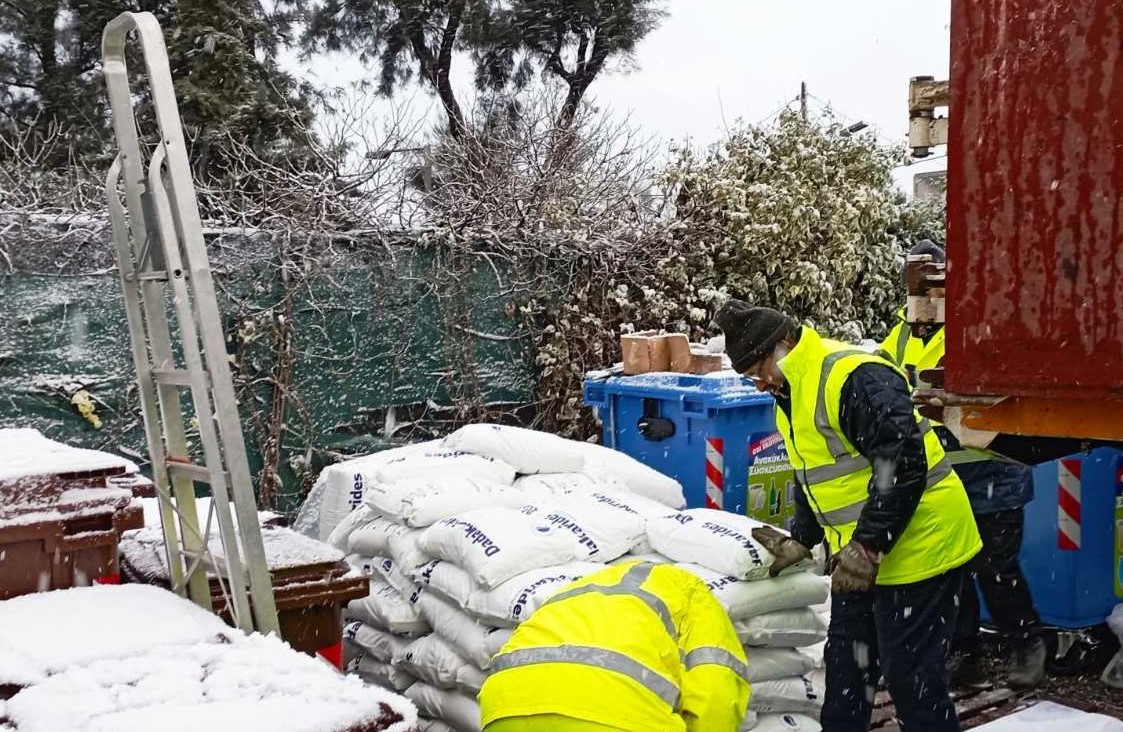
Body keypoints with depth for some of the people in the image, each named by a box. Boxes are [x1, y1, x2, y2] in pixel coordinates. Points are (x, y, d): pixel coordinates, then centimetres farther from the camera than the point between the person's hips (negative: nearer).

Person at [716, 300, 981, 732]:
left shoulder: (853, 377, -22)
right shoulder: (790, 397, 11)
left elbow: (903, 465, -28)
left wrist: (868, 546, -27)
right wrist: (800, 542, 14)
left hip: (917, 547, -10)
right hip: (858, 555, 10)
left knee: (911, 675, -1)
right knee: (846, 662, 19)